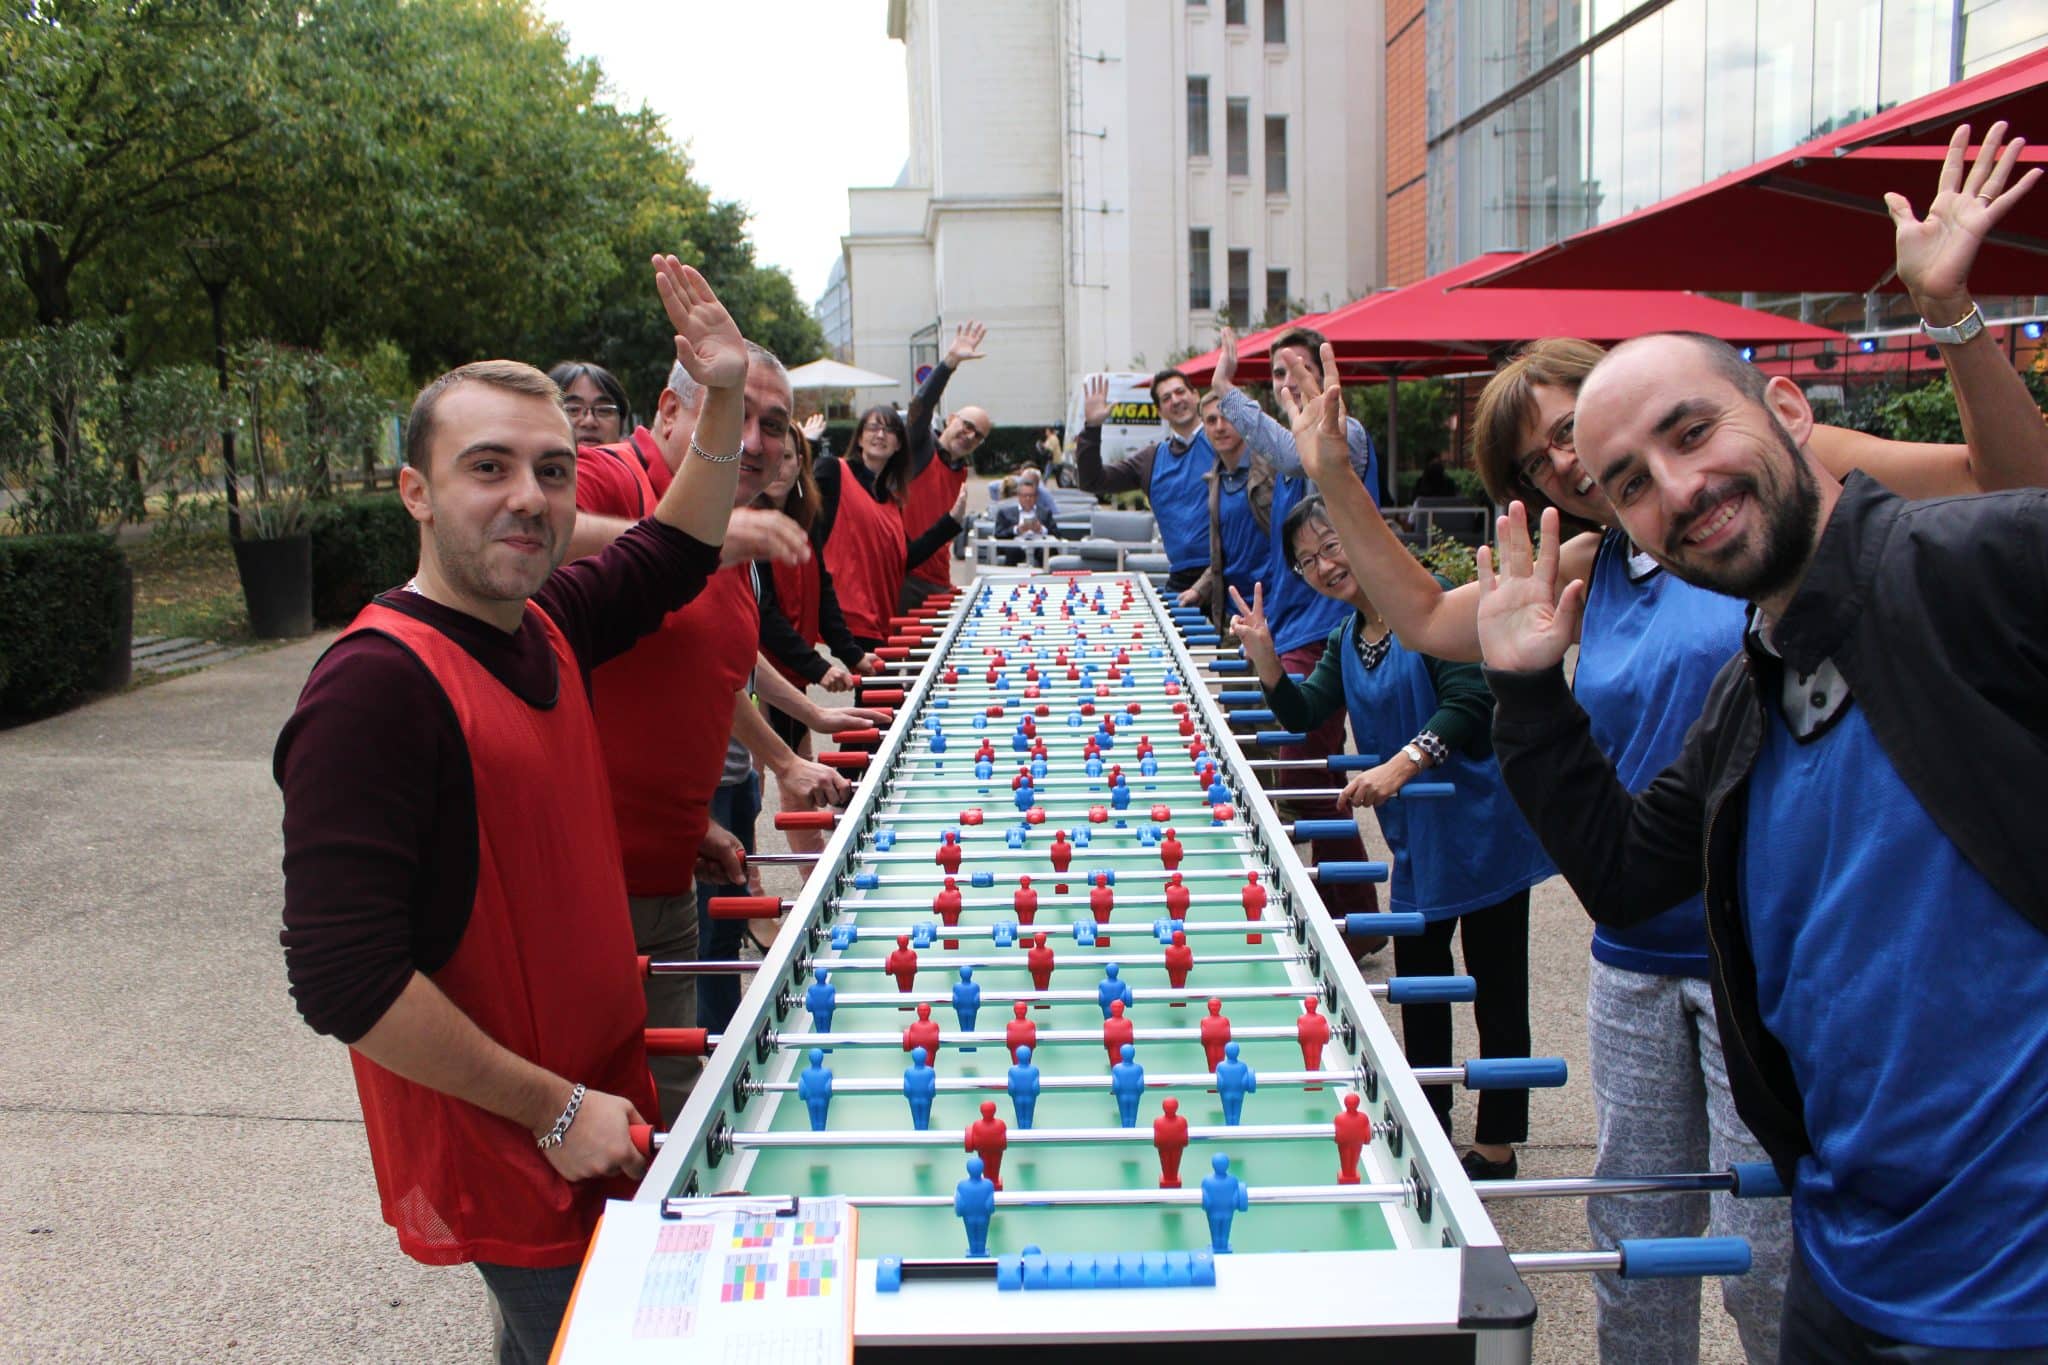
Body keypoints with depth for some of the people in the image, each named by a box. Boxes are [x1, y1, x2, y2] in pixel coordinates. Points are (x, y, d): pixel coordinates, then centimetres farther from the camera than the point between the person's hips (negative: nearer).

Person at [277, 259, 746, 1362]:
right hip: (504, 1160, -8)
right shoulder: (374, 687, -24)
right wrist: (557, 1112, -20)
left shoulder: (543, 623, 1)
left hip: (588, 1116, 8)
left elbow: (669, 556, 21)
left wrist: (725, 398, 6)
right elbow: (343, 979, -27)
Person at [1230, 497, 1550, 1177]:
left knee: (1496, 991, 4)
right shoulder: (1344, 642, 8)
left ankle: (1497, 1143, 16)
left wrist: (1401, 765, -37)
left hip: (1482, 829, -8)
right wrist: (1263, 656, -13)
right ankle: (1429, 1121, 34)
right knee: (1418, 981, 18)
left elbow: (1472, 702, -26)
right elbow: (1303, 713, 2)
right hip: (1416, 838, 8)